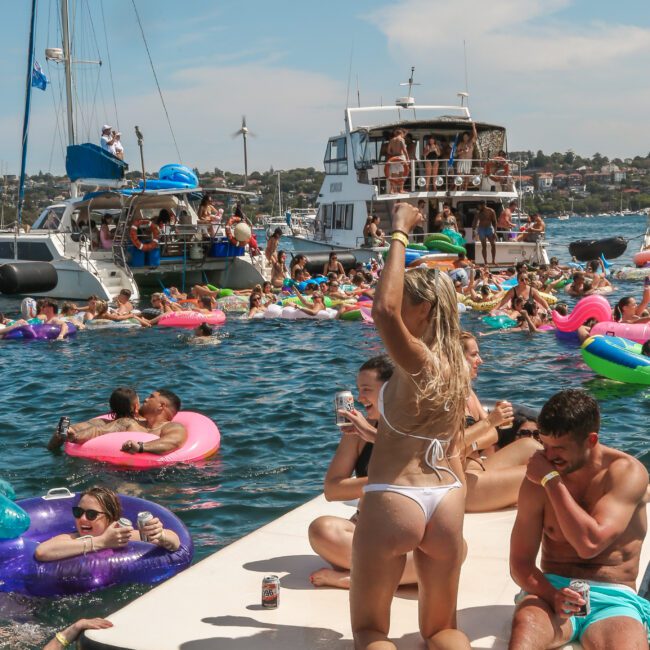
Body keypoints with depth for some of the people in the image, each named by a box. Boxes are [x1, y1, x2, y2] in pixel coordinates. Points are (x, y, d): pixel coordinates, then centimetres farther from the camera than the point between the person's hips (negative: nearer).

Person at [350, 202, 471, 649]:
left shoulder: (417, 362, -16)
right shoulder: (459, 367, 7)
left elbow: (384, 309, -35)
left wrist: (400, 234, -24)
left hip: (393, 501, -6)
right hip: (448, 501, 7)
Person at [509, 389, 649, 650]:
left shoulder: (627, 472, -5)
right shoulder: (537, 481, 3)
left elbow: (589, 544, -18)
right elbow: (520, 562, 4)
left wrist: (552, 480, -14)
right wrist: (551, 595, -17)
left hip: (613, 599, -1)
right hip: (551, 589, 1)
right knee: (525, 623, -36)